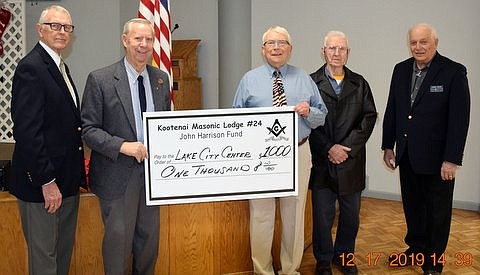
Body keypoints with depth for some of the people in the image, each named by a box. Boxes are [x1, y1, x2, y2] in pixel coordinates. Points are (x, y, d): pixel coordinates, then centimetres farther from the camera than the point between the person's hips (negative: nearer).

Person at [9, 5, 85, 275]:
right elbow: (27, 131, -21)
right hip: (41, 182, -9)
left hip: (67, 180, 9)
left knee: (64, 251, 19)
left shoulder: (60, 67, 14)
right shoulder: (31, 68, -15)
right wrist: (47, 181, -21)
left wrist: (78, 168, 13)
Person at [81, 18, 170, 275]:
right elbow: (88, 129, -10)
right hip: (117, 173, -4)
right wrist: (123, 146, -23)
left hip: (153, 169, 5)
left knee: (150, 236, 15)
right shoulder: (100, 79, -8)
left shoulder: (161, 79, 7)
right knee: (119, 238, 4)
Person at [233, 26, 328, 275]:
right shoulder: (249, 79, 5)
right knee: (261, 215, 5)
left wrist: (308, 112, -10)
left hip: (297, 153, 2)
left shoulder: (304, 79, 9)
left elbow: (322, 116, 9)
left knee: (295, 214, 11)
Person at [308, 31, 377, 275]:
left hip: (352, 161, 3)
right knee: (322, 215, 6)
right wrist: (329, 149, -14)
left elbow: (369, 117, 2)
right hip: (321, 161, -3)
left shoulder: (359, 83, 8)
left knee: (351, 215, 12)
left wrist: (347, 147, -10)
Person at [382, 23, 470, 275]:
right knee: (412, 206, 17)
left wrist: (452, 159, -17)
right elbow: (391, 110, 10)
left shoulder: (454, 72, -12)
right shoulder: (401, 70, 4)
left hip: (437, 157, -5)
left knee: (437, 211, 9)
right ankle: (416, 249, 35)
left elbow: (460, 118, -14)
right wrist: (388, 146, 10)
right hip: (407, 155, 5)